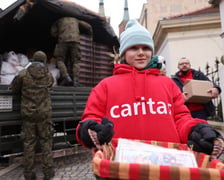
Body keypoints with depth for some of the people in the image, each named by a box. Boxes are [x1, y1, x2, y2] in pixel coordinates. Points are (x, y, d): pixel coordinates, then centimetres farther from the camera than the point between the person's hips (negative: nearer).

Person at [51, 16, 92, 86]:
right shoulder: (75, 20, 33)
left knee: (60, 60, 5)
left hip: (63, 41, -1)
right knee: (75, 62, 2)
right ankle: (76, 80, -15)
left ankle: (66, 77, -17)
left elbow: (53, 32, 12)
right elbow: (88, 27, 26)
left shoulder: (59, 20, 28)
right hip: (75, 41, 2)